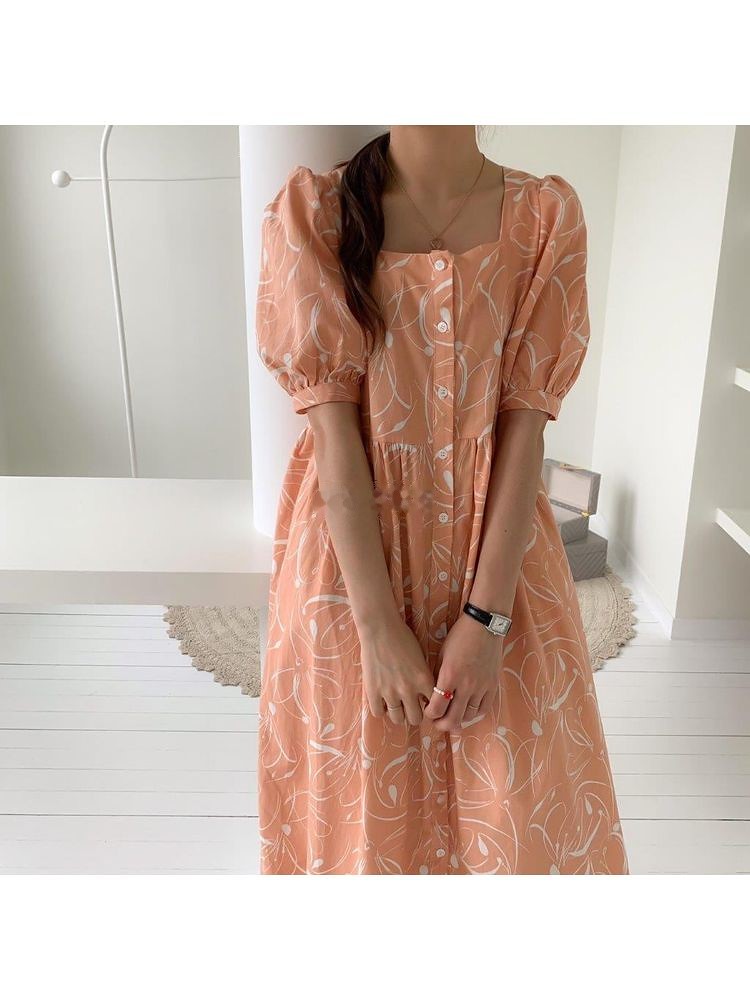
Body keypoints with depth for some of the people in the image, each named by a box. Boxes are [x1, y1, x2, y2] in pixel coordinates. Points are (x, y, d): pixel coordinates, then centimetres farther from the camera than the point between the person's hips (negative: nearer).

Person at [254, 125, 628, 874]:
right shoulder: (310, 209, -8)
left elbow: (525, 421, -8)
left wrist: (487, 614, -13)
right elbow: (332, 424, -13)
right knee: (359, 800, 15)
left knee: (518, 805, 13)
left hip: (496, 550, 2)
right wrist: (379, 624, -16)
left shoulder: (548, 215, -3)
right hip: (351, 554, -1)